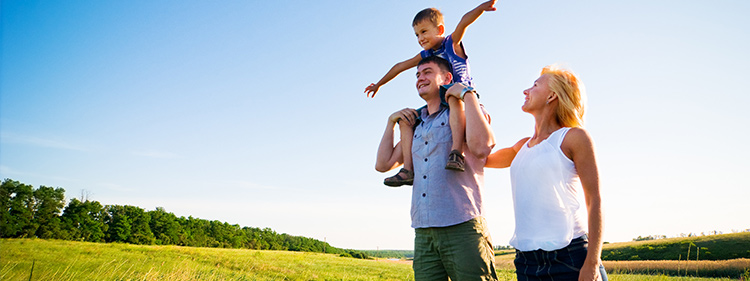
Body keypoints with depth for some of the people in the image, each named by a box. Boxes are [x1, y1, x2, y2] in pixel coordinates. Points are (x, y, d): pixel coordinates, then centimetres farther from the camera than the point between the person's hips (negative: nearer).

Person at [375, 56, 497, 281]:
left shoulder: (466, 112, 3)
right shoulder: (416, 125, 20)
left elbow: (481, 146, -19)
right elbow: (383, 164, 20)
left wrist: (467, 93, -10)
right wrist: (391, 121, 16)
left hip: (462, 228, -5)